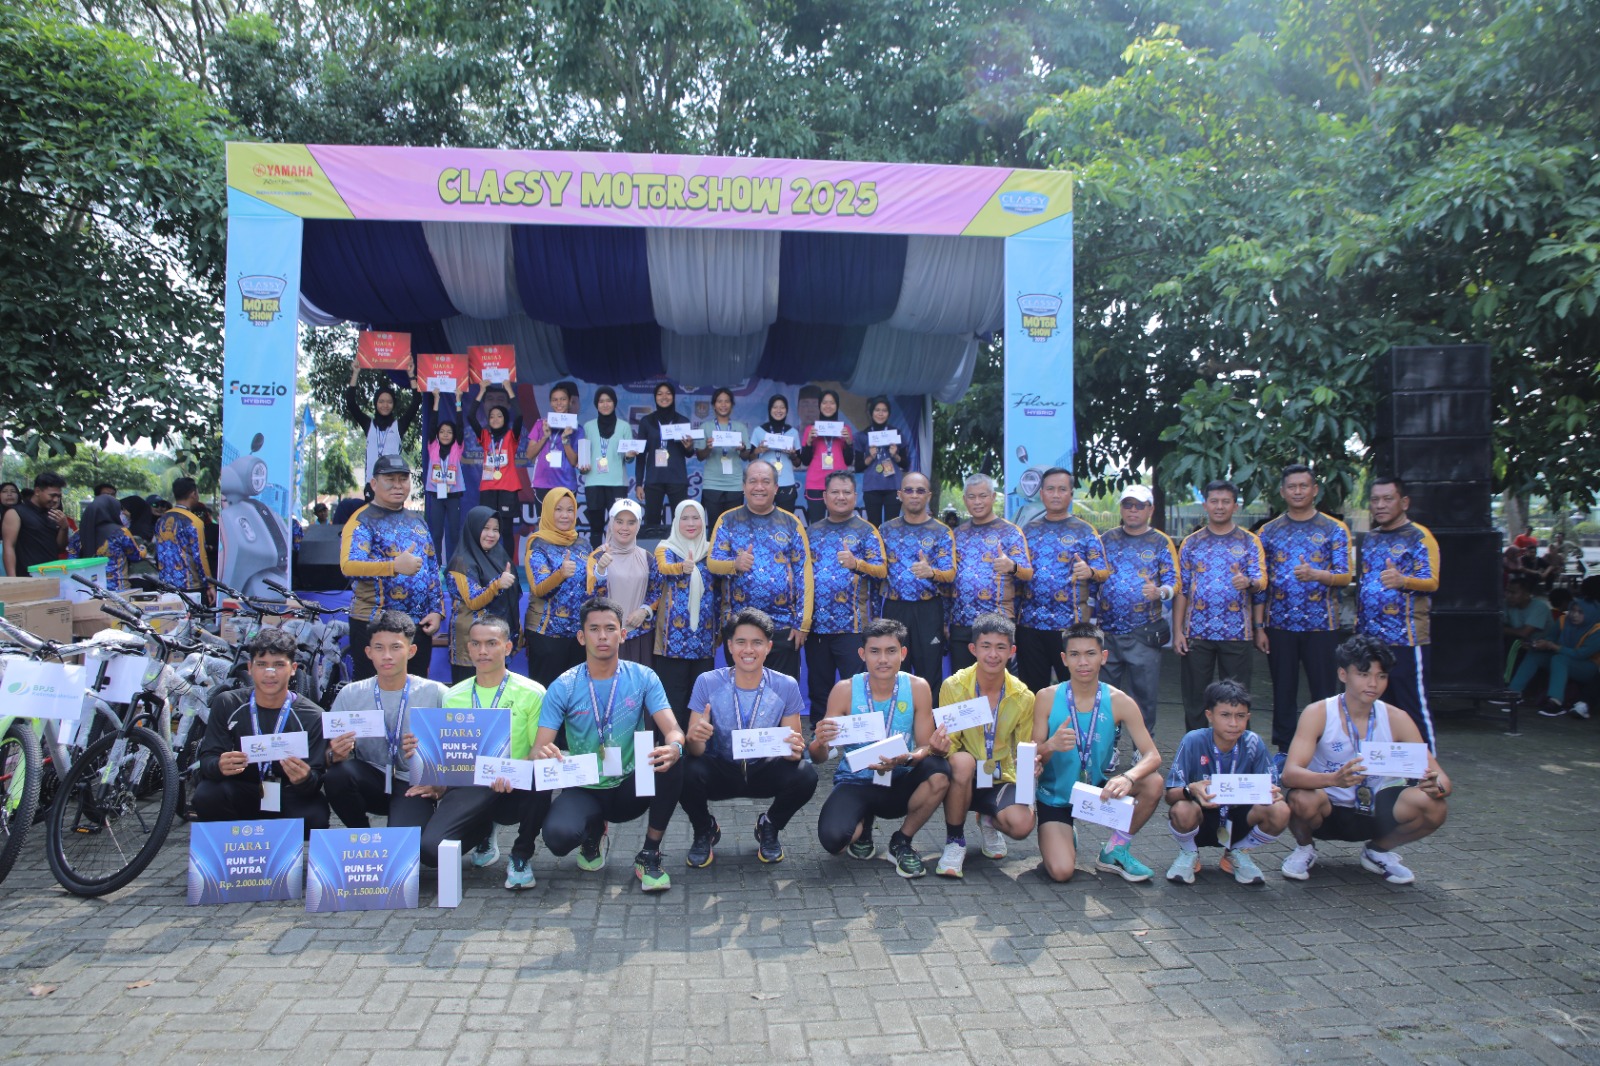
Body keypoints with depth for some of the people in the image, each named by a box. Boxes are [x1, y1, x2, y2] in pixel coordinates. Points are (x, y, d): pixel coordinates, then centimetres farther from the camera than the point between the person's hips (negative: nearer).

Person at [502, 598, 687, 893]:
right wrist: (541, 753, -35)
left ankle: (649, 856, -11)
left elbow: (674, 732, -14)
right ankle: (594, 829, 6)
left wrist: (673, 748, -38)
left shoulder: (643, 678, -5)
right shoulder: (563, 687, -6)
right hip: (584, 790, -1)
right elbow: (540, 747, -10)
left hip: (630, 788, 2)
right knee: (558, 835, -33)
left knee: (672, 759, -29)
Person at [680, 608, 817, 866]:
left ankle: (769, 827, 7)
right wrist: (694, 739, -38)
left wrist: (795, 750, -30)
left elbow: (794, 747, -5)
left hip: (764, 772, 1)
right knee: (687, 774, -32)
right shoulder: (707, 683, -13)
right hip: (719, 771, -1)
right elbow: (695, 751, -13)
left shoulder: (786, 686, -10)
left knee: (806, 775, -28)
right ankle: (705, 831, 4)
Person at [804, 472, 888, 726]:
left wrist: (857, 564, -25)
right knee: (818, 687, 11)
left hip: (852, 625, -4)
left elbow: (882, 571, -5)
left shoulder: (866, 531, 3)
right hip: (816, 624, 4)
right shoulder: (812, 531, 14)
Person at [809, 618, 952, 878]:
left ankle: (902, 842, -2)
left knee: (938, 771, -31)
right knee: (833, 839, -31)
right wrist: (819, 742, -34)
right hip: (855, 783, -1)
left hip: (900, 783, 1)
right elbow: (819, 758, -9)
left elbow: (925, 747, -8)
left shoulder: (917, 688, -9)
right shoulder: (845, 690, -11)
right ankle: (863, 824, 11)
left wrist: (933, 748, -33)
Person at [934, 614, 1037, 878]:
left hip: (1001, 779, 2)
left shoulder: (1023, 697, -5)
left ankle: (989, 821, 13)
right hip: (962, 777, -2)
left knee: (1022, 825, -28)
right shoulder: (954, 686, -12)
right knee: (963, 761, -37)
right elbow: (948, 743, -9)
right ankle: (954, 841, -12)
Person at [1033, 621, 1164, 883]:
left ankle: (1115, 851, 1)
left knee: (1153, 783, -24)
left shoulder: (1119, 702, -10)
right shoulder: (1047, 698, -12)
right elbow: (1032, 760, -10)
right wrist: (1051, 746, -33)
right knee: (1061, 871, -22)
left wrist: (1127, 778, -37)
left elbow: (1153, 756, -16)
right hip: (1055, 795, -2)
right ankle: (1066, 838, 18)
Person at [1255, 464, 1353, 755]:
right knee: (1283, 694, 8)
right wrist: (1259, 627, 0)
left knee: (1325, 694, 1)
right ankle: (1284, 752, 18)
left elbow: (1345, 576, -5)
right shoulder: (1268, 532, 7)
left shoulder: (1335, 529, 3)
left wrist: (1315, 574, -25)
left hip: (1321, 625, -2)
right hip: (1279, 626, 2)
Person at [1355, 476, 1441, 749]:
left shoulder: (1419, 536, -5)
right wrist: (1358, 625, 17)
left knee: (1413, 707, -5)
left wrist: (1402, 580, -37)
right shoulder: (1371, 538, 16)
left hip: (1406, 638, -7)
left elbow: (1431, 582, -17)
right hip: (1369, 637, 7)